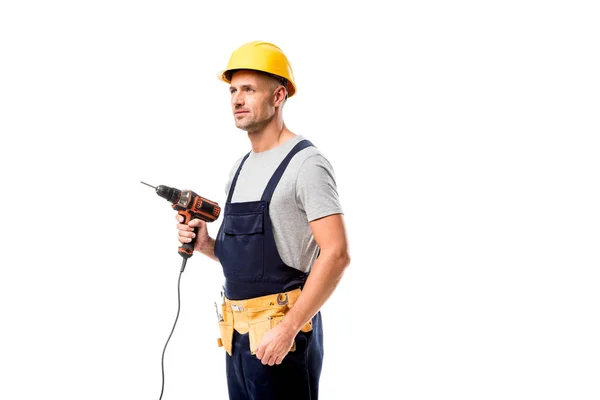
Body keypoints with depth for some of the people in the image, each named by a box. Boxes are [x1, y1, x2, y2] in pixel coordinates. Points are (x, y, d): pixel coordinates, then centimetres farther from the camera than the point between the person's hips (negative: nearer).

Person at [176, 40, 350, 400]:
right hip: (238, 333, 8)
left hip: (282, 332, -8)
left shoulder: (305, 162, -11)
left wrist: (287, 329, -22)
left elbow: (336, 255, -19)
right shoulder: (241, 167, 15)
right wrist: (207, 245, 1)